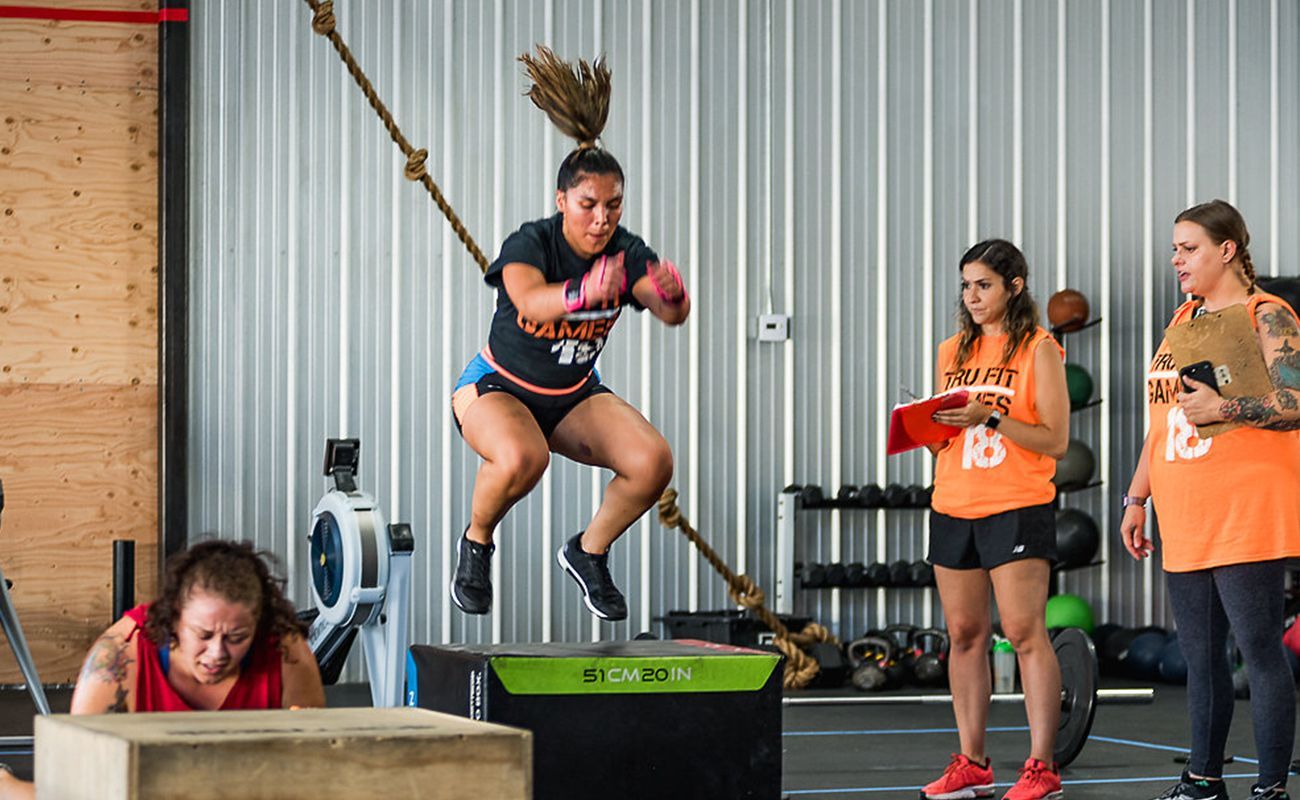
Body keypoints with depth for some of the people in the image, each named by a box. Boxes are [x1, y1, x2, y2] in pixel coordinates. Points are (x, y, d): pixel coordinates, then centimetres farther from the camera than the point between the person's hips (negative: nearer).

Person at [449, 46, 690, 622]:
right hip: (497, 386, -4)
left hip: (574, 397, 5)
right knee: (522, 457, -38)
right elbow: (530, 299, -45)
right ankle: (476, 543, -6)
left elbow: (672, 313, -26)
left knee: (653, 462, -20)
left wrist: (670, 294, -51)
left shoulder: (626, 252, -12)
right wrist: (584, 292, -66)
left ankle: (588, 553, 7)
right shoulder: (529, 243, -24)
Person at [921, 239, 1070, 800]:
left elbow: (1055, 441, -9)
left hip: (1018, 507, -6)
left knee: (1025, 631, -9)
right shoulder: (951, 353, 14)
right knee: (964, 634, 6)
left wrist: (991, 417, -19)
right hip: (953, 507, 6)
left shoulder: (1039, 350, -3)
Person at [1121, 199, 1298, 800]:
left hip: (1246, 518, -8)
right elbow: (1162, 418, 23)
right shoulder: (1183, 320, 18)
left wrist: (1222, 408, -24)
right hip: (1185, 523, 8)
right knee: (1200, 654, 11)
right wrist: (1136, 498, 20)